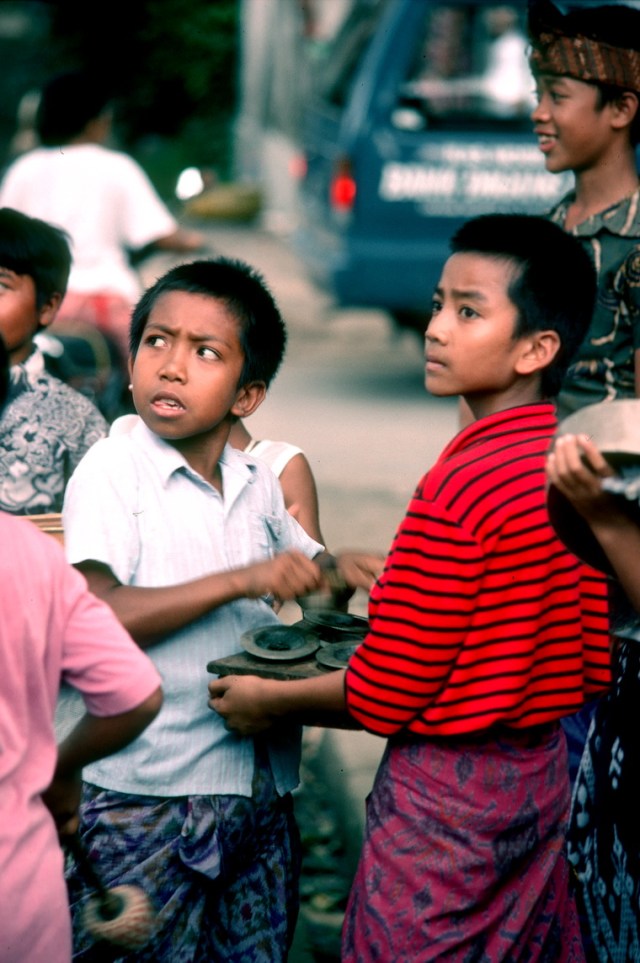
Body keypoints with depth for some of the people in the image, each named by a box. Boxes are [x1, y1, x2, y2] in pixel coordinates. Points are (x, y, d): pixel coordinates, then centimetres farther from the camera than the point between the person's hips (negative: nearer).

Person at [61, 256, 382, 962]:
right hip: (147, 800, -6)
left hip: (262, 790, 6)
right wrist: (242, 581, -24)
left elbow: (304, 569, 30)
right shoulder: (112, 471, -8)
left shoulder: (258, 482, 11)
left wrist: (341, 573, 6)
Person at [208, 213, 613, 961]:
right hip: (544, 772, 8)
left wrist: (269, 702, -3)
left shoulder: (458, 487, -23)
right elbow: (593, 667, 11)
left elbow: (384, 695, -18)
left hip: (445, 790, -8)